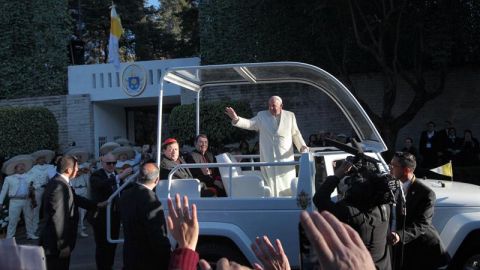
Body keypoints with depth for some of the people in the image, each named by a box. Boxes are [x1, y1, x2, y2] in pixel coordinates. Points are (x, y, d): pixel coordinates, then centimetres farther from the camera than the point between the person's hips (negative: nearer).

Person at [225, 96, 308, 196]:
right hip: (268, 159, 0)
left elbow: (296, 134, 12)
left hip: (285, 157, 1)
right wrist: (236, 119, -23)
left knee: (287, 184, 3)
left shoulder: (290, 116, 7)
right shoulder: (262, 116, 6)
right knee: (271, 184, -1)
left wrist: (302, 146, -1)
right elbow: (249, 123, -6)